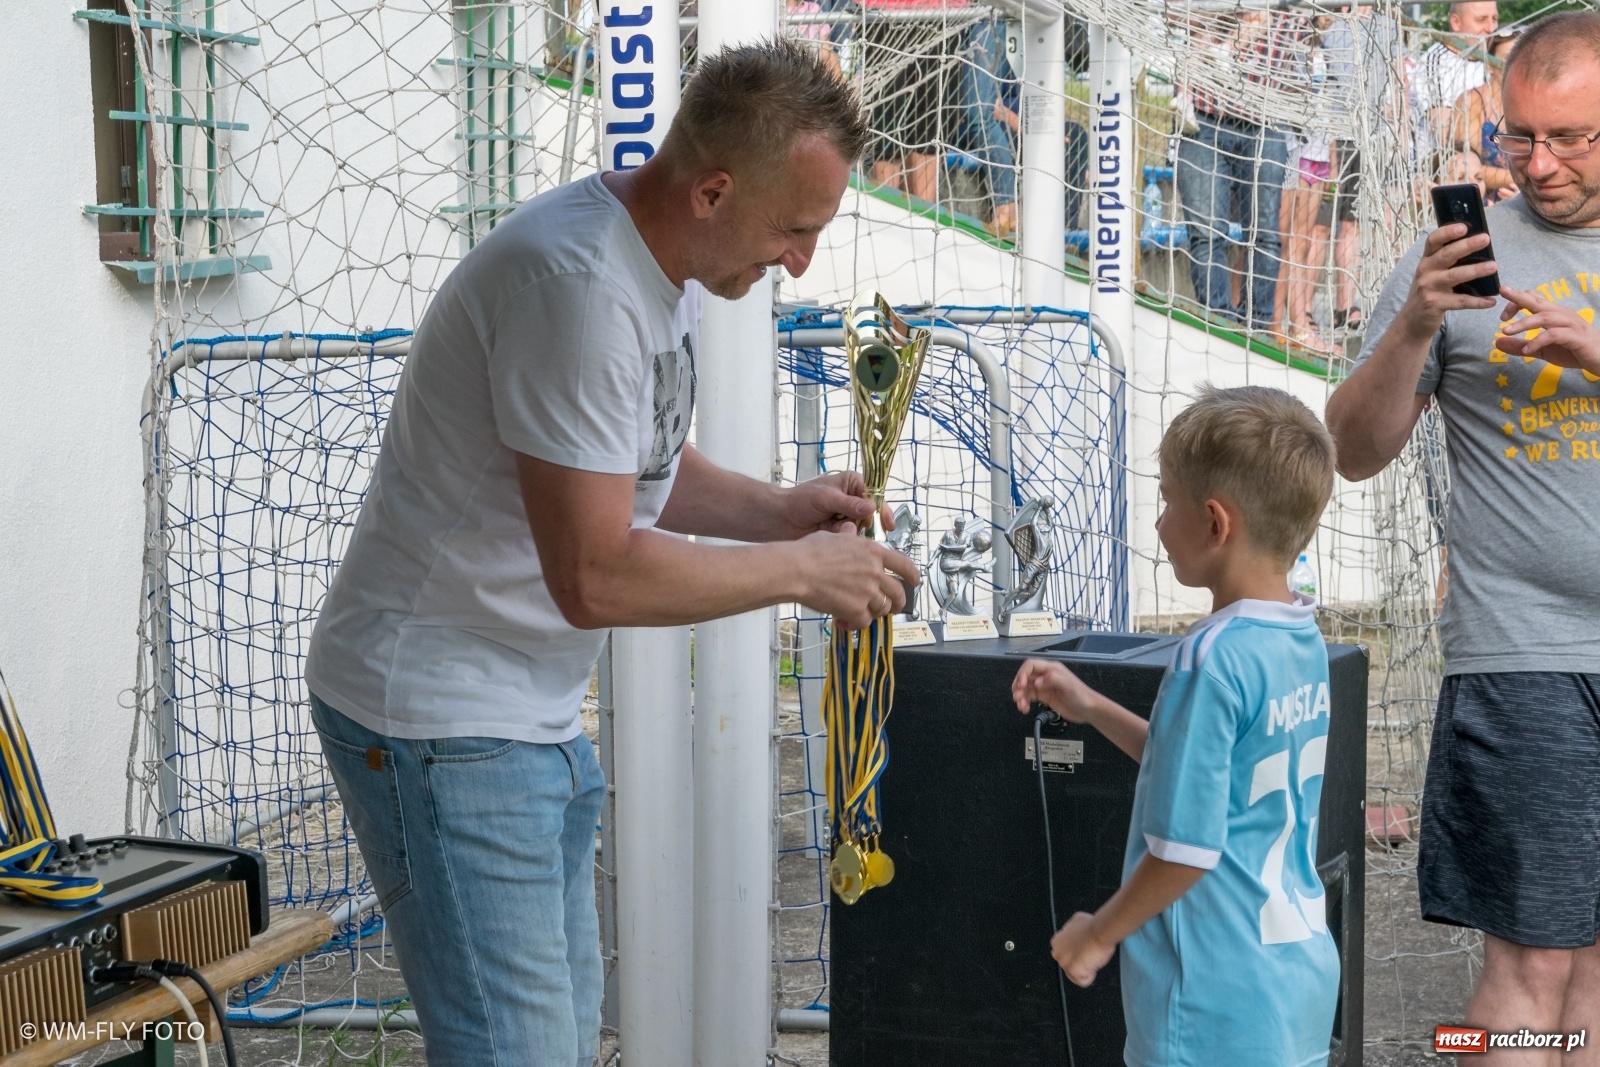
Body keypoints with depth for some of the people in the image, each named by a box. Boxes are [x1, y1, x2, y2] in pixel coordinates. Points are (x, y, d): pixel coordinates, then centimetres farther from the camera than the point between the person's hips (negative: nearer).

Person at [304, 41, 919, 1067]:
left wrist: (777, 509, 4)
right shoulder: (579, 284, -26)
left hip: (535, 715, 10)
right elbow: (596, 578, -28)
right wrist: (803, 570, -17)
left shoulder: (644, 262, 7)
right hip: (442, 722, -10)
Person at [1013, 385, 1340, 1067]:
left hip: (1221, 1002, -8)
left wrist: (1098, 934, -6)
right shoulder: (1303, 639, 4)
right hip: (1301, 974, 8)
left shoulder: (1213, 658, -21)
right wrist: (1092, 710, 15)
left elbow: (1187, 849, -21)